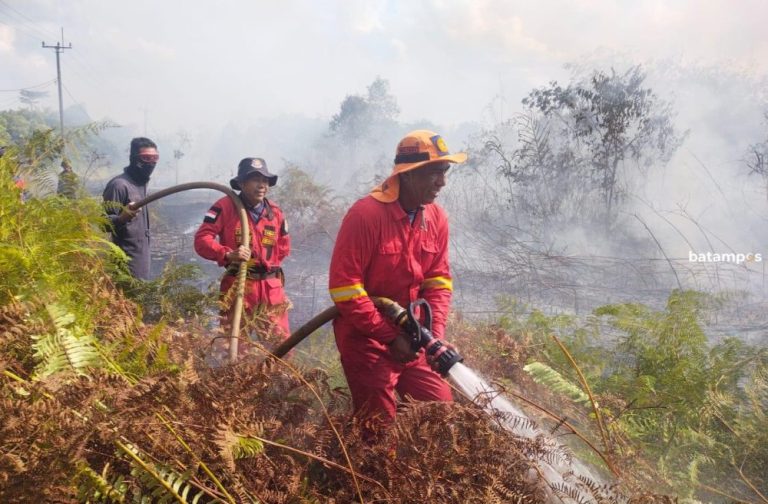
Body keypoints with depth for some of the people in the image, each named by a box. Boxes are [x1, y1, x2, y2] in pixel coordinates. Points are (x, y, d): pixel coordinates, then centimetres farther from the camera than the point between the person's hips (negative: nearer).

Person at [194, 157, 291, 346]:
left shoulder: (275, 212, 8)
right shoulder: (225, 206, -7)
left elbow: (284, 247, 22)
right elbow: (201, 239, -13)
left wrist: (266, 263, 10)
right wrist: (229, 255, -26)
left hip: (271, 288, 4)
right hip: (237, 286, -4)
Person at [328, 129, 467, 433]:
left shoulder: (437, 219, 0)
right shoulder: (365, 214, -19)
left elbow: (439, 282, 5)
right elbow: (343, 286, -20)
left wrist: (435, 335, -10)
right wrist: (389, 336, -20)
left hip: (410, 337, 6)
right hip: (365, 336, -6)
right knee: (380, 427, -2)